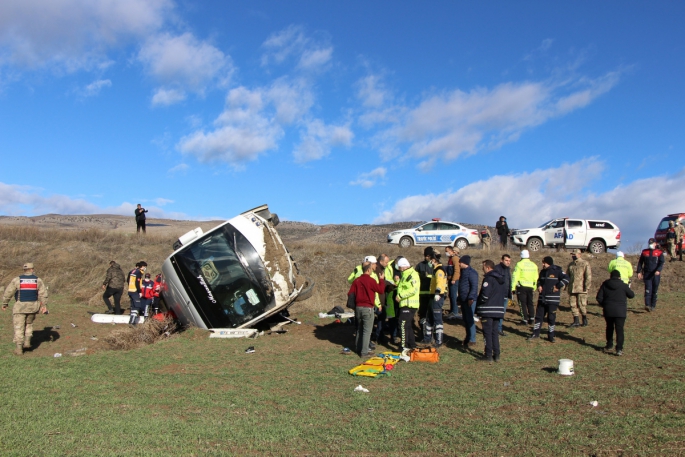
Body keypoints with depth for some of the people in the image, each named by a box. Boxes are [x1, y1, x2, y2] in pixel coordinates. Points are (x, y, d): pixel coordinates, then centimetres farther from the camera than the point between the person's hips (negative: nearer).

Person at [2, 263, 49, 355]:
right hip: (33, 306, 2)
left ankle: (19, 349, 1)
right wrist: (44, 305, -1)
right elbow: (43, 293, -4)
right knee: (29, 324, 24)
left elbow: (8, 292, -2)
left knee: (19, 327, 3)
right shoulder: (38, 280, -1)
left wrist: (4, 303, 10)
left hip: (20, 306, -2)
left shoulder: (17, 280, -4)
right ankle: (27, 342, 14)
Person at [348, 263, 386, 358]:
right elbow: (381, 290, -5)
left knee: (359, 329, 19)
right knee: (367, 331, 0)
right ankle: (364, 352, 1)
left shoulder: (356, 281, 2)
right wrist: (382, 280, 7)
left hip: (358, 307, 6)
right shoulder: (371, 280, -14)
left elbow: (350, 293, 1)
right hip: (368, 308, -6)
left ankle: (358, 348, 28)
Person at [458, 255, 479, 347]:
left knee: (469, 319, -7)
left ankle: (472, 340, -2)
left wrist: (471, 298, -26)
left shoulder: (472, 272, -14)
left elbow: (474, 286, -20)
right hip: (463, 300, 10)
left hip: (469, 300, -10)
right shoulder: (463, 272, 16)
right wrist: (460, 299, 24)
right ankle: (468, 338, 24)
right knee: (465, 319, 14)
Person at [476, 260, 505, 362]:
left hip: (487, 310, -8)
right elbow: (505, 292, 17)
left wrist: (479, 304, -7)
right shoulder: (501, 279, 13)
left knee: (487, 332, -1)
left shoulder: (488, 279, -15)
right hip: (498, 310, 8)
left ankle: (488, 355, 1)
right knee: (495, 332, 14)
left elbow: (485, 294, -21)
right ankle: (496, 355, 15)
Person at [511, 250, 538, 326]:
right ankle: (532, 318, 15)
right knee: (530, 303, 17)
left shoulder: (519, 264, -9)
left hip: (521, 286, -5)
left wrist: (513, 287, -9)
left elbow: (515, 276, -12)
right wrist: (534, 287, 23)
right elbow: (535, 278, 14)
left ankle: (525, 320, -1)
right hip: (530, 287, 5)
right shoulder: (534, 265, 9)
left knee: (522, 303, 1)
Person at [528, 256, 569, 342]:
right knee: (539, 316, 8)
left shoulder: (557, 271, -9)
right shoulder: (542, 272, 10)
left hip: (553, 299, -6)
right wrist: (539, 286, 6)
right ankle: (536, 333, 18)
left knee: (551, 318, 1)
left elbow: (566, 279, -15)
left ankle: (551, 336, 12)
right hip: (542, 298, 6)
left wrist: (558, 287, -16)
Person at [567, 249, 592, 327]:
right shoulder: (570, 264, 16)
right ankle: (576, 321, 10)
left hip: (581, 289, -6)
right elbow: (567, 276, 23)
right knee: (573, 305, 4)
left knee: (582, 305, -4)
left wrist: (587, 287, -13)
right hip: (571, 289, 6)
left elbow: (588, 276, -7)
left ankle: (585, 321, 15)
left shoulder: (585, 264, -2)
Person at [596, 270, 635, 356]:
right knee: (619, 329, -3)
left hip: (608, 310, 3)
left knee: (609, 327, 20)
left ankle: (609, 346, 29)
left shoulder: (605, 284, 4)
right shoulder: (623, 285, -3)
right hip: (620, 311, -3)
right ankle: (619, 349, -11)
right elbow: (631, 295, 8)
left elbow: (599, 297, 1)